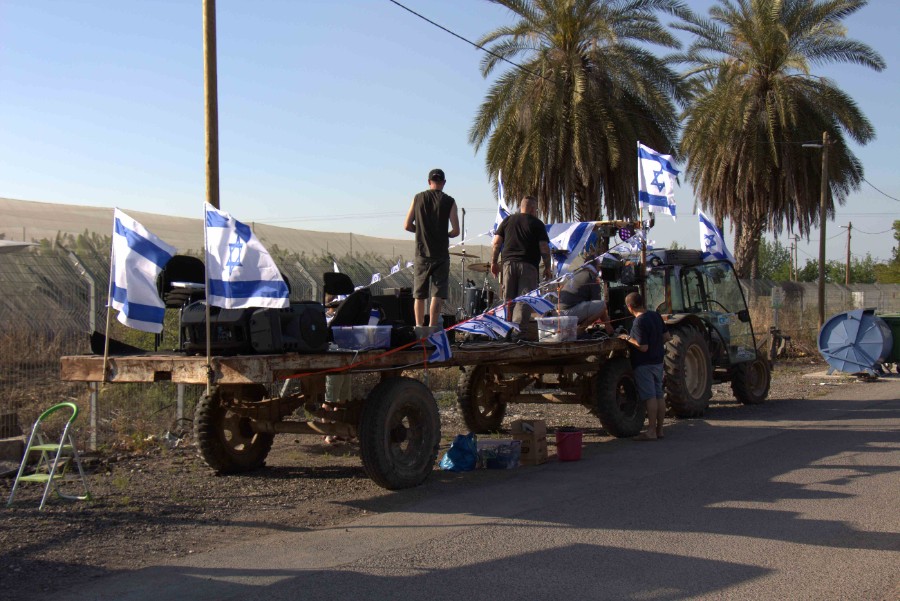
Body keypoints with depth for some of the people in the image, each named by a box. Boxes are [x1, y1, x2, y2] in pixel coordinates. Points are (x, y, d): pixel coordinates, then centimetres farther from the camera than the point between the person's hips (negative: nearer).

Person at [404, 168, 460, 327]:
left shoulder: (418, 198, 3)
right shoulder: (449, 201, -3)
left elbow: (407, 225, 4)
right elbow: (456, 231, -6)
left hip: (422, 254, 2)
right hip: (441, 254, -2)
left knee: (419, 295, 9)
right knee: (437, 295, -1)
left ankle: (419, 327, 10)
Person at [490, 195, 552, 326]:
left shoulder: (507, 221, 13)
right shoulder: (537, 223, 3)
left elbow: (496, 243, 7)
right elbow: (544, 248, -3)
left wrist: (494, 262, 13)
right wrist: (547, 267, 5)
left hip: (509, 263, 4)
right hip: (528, 266, -3)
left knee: (508, 299, 11)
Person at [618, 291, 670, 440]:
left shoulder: (639, 323, -21)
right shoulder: (656, 315, 4)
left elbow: (643, 347, -23)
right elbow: (666, 336, 11)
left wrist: (628, 338, -11)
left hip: (644, 364, -8)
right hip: (658, 361, 8)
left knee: (650, 397, -8)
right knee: (659, 395, 10)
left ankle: (651, 431, -7)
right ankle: (659, 429, 16)